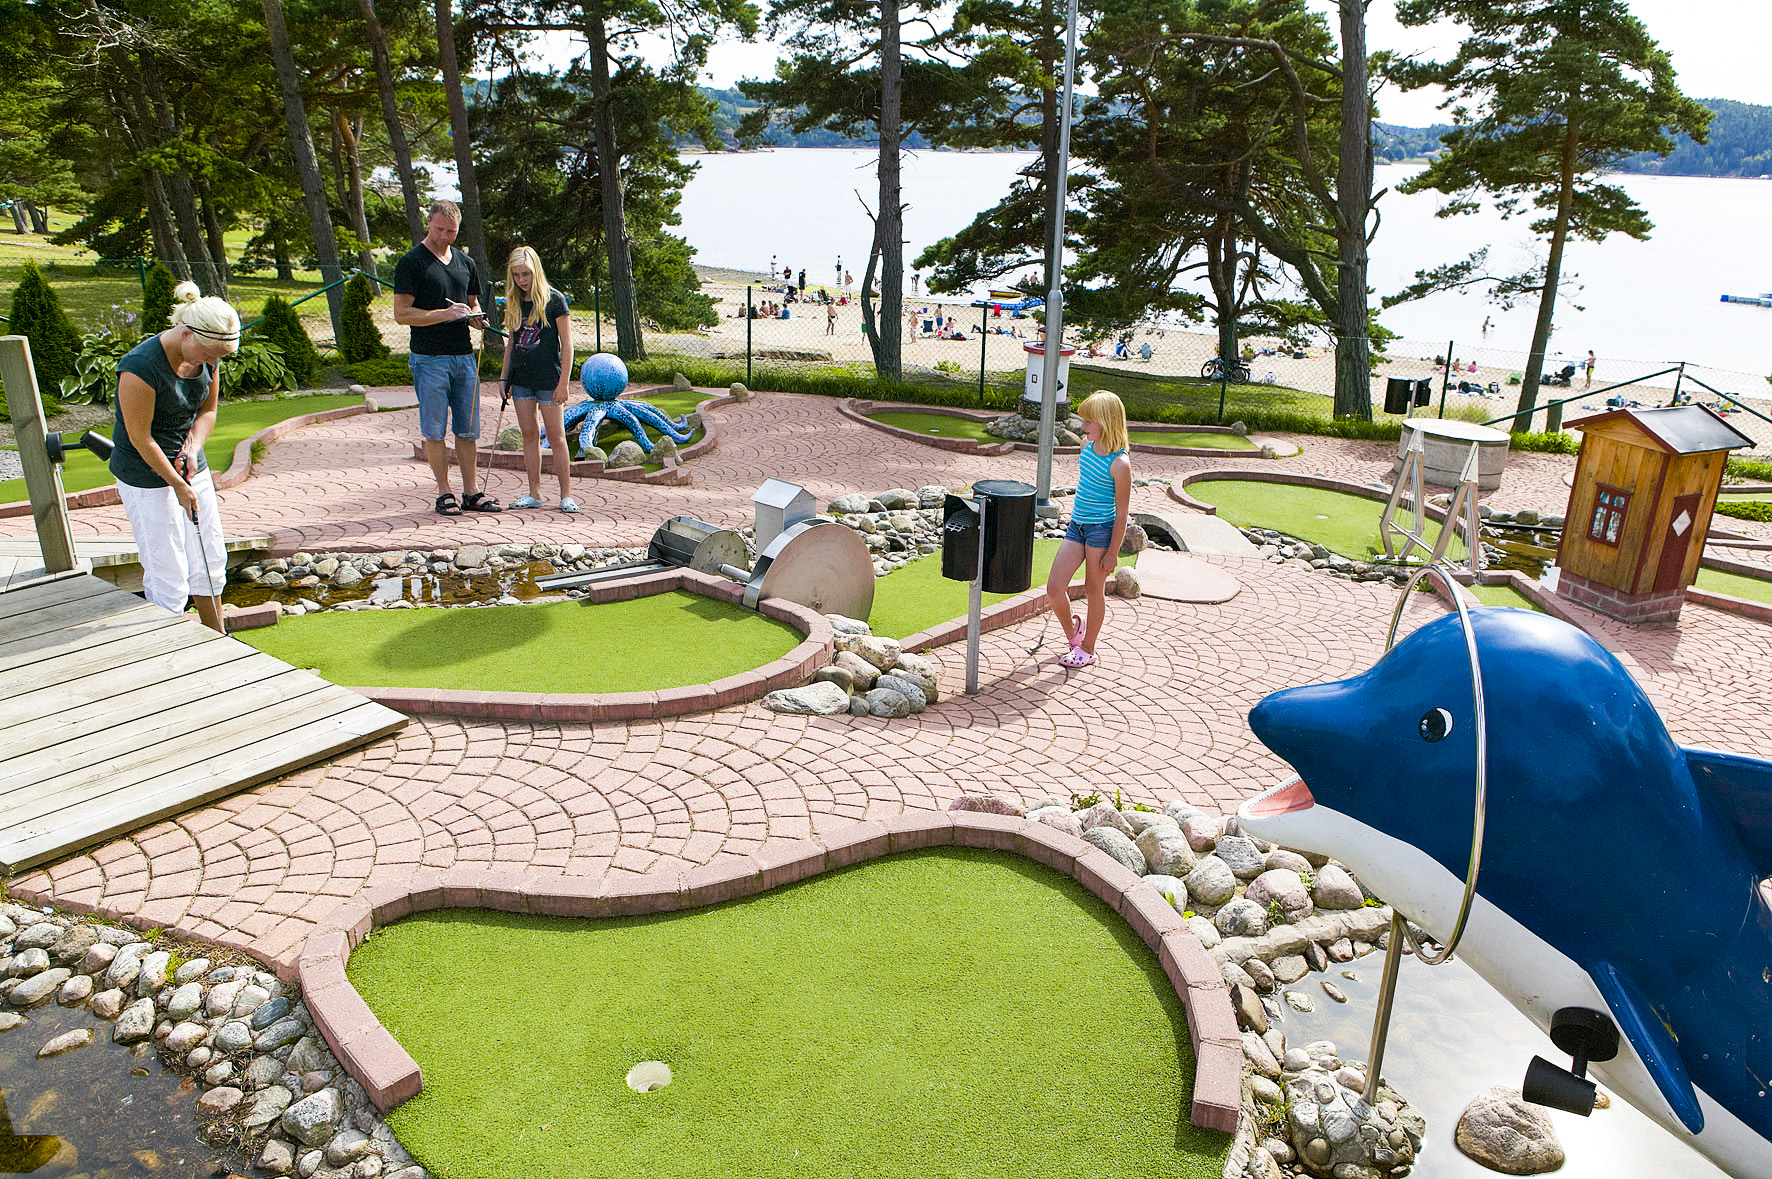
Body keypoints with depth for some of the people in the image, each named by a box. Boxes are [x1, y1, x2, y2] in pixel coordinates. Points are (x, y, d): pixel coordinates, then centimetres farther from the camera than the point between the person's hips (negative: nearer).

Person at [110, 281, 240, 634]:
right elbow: (140, 437, -20)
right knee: (168, 576, -1)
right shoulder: (141, 366, -27)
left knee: (210, 561, 14)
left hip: (192, 467, 7)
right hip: (146, 476, -7)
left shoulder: (207, 357, -6)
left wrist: (192, 450, -8)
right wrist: (178, 485, -14)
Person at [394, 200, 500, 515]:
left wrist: (475, 317, 3)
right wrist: (445, 314, -17)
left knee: (468, 429, 7)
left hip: (464, 357, 5)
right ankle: (444, 493, 8)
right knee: (434, 430, 0)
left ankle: (471, 491, 14)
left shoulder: (466, 263, 15)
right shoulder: (411, 262, -4)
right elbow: (401, 314, -9)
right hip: (429, 358, -5)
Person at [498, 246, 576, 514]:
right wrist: (504, 376, 12)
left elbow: (567, 344, -7)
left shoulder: (554, 300, -6)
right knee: (529, 435, 6)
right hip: (521, 378, 5)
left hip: (548, 378, -5)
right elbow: (511, 343, 18)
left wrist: (564, 382, -12)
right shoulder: (513, 303, 10)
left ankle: (566, 494, 3)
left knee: (556, 437, -2)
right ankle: (534, 493, 11)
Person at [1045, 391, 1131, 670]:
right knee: (1054, 589, 0)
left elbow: (1121, 513, -13)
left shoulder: (1119, 464, -17)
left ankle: (1087, 649, 25)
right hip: (1076, 526, 6)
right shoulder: (1087, 447, 4)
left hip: (1102, 530, -6)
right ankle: (1073, 630, 28)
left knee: (1094, 590, 8)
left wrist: (1113, 552, -11)